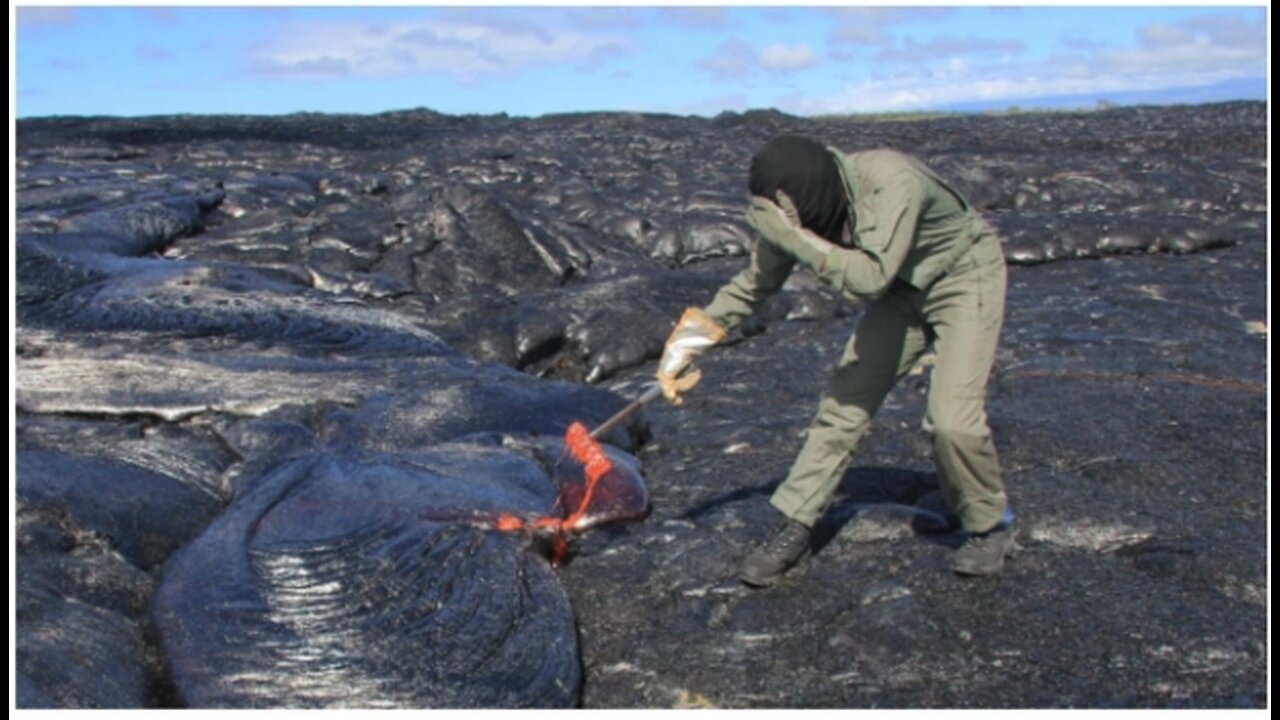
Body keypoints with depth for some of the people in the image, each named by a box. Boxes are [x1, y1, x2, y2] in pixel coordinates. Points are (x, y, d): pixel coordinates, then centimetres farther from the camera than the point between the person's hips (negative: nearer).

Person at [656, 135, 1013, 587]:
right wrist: (695, 340, -2)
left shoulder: (893, 182, -36)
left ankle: (989, 525, 10)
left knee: (952, 417, -18)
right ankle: (794, 529, 6)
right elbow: (757, 281, -2)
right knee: (845, 401, -3)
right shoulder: (799, 211, -15)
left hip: (965, 280, -6)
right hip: (904, 291, 6)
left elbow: (872, 277, -43)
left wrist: (795, 238, -45)